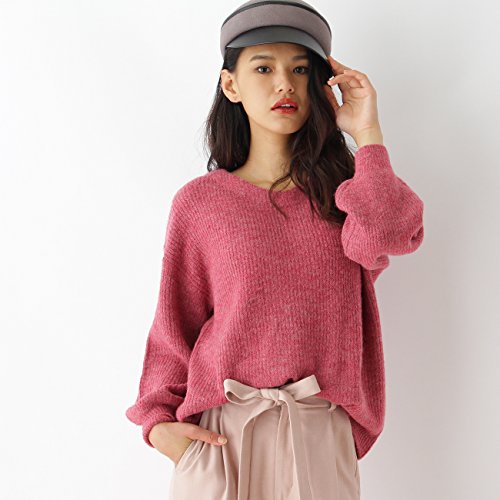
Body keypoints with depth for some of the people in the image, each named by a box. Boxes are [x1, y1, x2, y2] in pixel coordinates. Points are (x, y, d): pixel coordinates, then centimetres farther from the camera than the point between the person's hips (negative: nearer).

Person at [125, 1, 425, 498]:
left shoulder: (341, 189, 6)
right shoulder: (200, 201, 0)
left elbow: (383, 237, -17)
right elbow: (175, 321, 4)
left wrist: (366, 133, -10)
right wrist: (159, 420, -5)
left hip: (319, 432, 1)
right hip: (218, 431, -1)